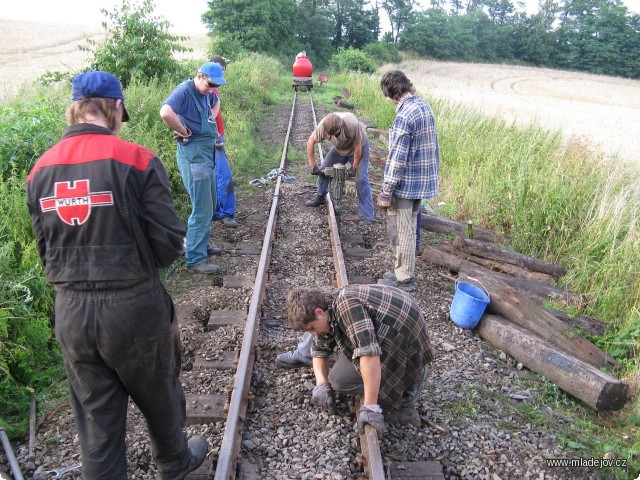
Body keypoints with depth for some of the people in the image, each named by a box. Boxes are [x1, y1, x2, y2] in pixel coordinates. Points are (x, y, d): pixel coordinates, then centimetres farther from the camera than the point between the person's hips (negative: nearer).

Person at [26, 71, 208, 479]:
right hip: (134, 307, -3)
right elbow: (168, 242, -14)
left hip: (70, 312, 4)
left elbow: (46, 249, 7)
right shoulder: (136, 159, -15)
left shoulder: (41, 170, 1)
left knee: (96, 415, 18)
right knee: (159, 397, 22)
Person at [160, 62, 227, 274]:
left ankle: (201, 242, 36)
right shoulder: (184, 91, -18)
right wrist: (185, 132, -22)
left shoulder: (207, 91, 8)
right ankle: (195, 260, 0)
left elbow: (216, 103, 33)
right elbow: (166, 113, -37)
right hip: (193, 154, -9)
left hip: (207, 151, 10)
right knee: (202, 209, -8)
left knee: (209, 203, 20)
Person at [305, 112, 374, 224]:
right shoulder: (323, 126, -31)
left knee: (361, 179, -14)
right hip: (339, 148, 5)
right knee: (323, 169, 3)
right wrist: (313, 165, -15)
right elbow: (310, 142, -17)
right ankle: (320, 197, 30)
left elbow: (357, 146, -28)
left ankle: (367, 218, -12)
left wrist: (355, 167, -18)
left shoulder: (352, 124, -42)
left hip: (359, 147, -4)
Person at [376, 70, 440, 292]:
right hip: (423, 180, 9)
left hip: (405, 184, -9)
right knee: (409, 229, 19)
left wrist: (386, 189, -16)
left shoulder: (404, 116, -22)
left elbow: (397, 158, -22)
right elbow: (434, 146, 14)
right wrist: (433, 172, 23)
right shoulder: (425, 106, 6)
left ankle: (404, 279, 15)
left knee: (401, 232, 4)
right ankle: (404, 271, 32)